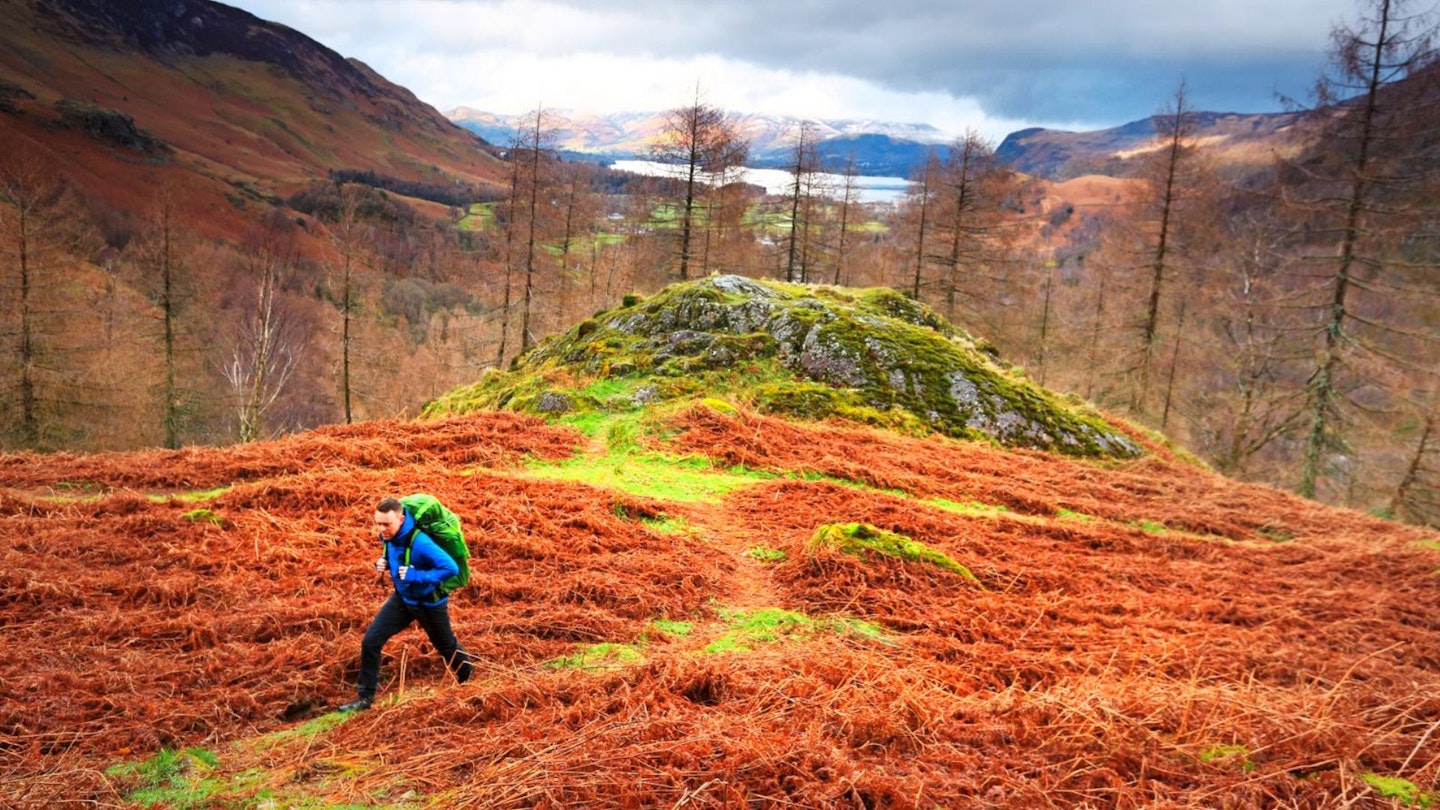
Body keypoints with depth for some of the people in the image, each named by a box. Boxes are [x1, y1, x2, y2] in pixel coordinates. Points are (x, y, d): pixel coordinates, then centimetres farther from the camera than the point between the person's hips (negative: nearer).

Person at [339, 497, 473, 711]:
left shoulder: (420, 543, -36)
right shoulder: (389, 536, -13)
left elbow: (451, 568, -40)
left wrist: (416, 576, -38)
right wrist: (383, 562, -12)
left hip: (429, 603, -6)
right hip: (402, 598, 6)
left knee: (446, 647, 17)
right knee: (371, 641, -3)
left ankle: (467, 683, 47)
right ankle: (365, 697, 11)